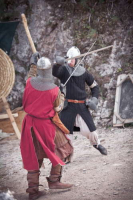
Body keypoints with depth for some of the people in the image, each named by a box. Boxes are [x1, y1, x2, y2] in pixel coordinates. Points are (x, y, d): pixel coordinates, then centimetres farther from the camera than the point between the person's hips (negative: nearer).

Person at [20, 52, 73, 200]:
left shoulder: (30, 83, -10)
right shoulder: (53, 89, -20)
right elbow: (58, 107, -6)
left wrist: (33, 64, 29)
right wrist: (61, 97, 12)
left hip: (31, 123, 5)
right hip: (47, 124, -5)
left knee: (33, 156, 12)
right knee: (60, 150, 18)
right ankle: (54, 180, 17)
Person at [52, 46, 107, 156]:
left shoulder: (83, 72, 2)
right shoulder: (63, 70, -5)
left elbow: (95, 86, 14)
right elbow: (54, 72, -28)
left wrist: (94, 99, -1)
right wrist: (57, 63, -48)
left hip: (82, 105, 2)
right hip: (68, 106, -2)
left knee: (89, 129, 4)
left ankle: (97, 143, 33)